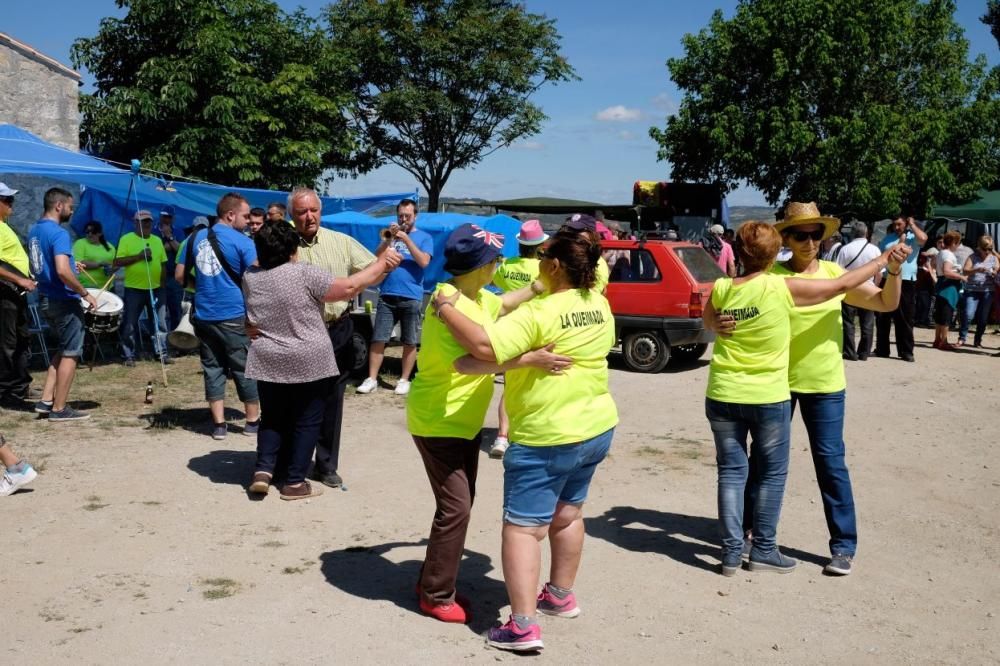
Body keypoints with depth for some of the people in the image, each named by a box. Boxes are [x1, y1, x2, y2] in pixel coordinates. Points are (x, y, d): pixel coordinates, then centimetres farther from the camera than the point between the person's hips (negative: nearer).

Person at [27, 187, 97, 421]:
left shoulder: (34, 230, 11)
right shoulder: (59, 233, -19)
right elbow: (62, 272, -29)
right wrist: (85, 293, -20)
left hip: (45, 299, 9)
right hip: (64, 301, -9)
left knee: (61, 349, 20)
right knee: (70, 353, 1)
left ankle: (46, 400, 16)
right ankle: (59, 409, 5)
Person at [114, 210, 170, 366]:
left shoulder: (157, 240, 11)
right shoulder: (126, 239, -3)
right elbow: (117, 262, -11)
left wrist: (162, 283, 10)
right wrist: (139, 256, -19)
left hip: (155, 289, 4)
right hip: (133, 289, -4)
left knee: (160, 322, 7)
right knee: (130, 324, 1)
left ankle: (162, 353, 15)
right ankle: (129, 356, 9)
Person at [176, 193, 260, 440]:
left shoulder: (195, 238, 7)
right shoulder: (243, 242, -9)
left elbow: (180, 274, 12)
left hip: (203, 315, 5)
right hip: (234, 315, -5)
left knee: (213, 369, 10)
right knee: (245, 369, 7)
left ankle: (218, 424, 10)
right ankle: (253, 421, 16)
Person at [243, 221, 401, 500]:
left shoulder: (249, 277, 2)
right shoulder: (304, 274, -14)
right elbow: (349, 287, -10)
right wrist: (382, 264, -1)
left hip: (267, 363, 5)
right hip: (309, 363, -4)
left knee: (272, 418, 19)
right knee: (306, 422, 7)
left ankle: (263, 470, 7)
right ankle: (294, 482, 10)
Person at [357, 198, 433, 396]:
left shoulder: (424, 237, 7)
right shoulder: (391, 234, 14)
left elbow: (424, 262, -9)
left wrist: (406, 239, -12)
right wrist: (389, 239, -8)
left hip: (411, 297, -2)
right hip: (387, 295, 2)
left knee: (410, 342, 3)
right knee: (378, 339, -1)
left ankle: (404, 380, 13)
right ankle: (371, 379, 5)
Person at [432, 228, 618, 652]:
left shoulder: (540, 314, -23)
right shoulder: (599, 305, 2)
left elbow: (484, 346, -31)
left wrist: (445, 309, -18)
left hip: (547, 437, -8)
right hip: (598, 427, 8)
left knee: (523, 526, -1)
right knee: (567, 512, 23)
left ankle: (523, 626, -3)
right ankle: (561, 596, 38)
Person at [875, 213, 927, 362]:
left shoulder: (913, 237, 5)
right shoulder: (887, 238, 14)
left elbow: (923, 238, -19)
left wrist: (912, 225, -5)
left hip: (907, 282, -3)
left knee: (905, 319, 1)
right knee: (882, 318, 7)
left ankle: (906, 351, 6)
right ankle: (882, 349, 15)